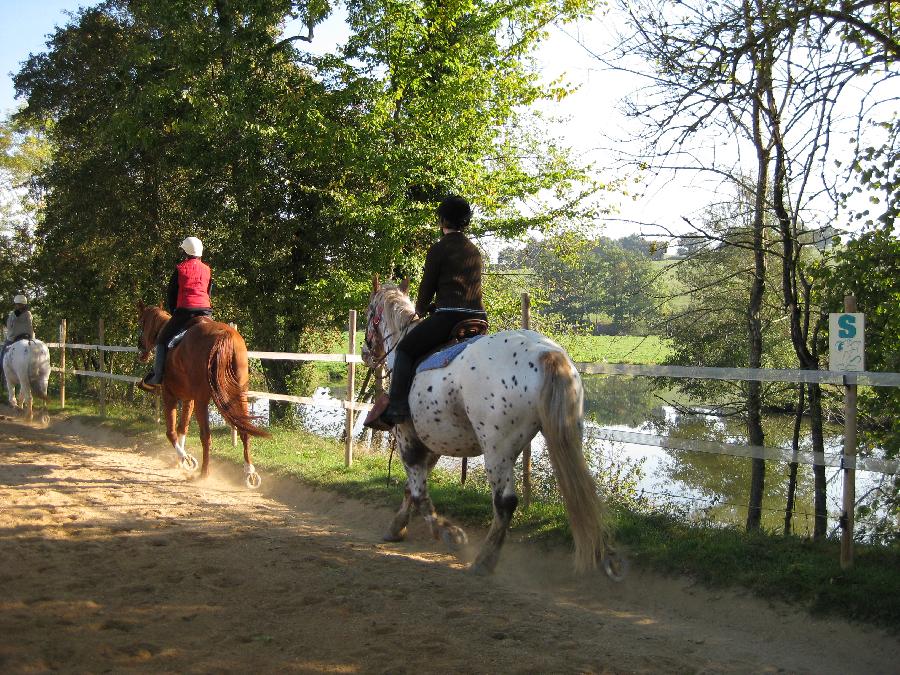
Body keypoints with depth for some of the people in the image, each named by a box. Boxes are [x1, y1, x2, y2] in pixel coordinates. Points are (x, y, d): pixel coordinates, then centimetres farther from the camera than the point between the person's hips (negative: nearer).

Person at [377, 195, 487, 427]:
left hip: (448, 317, -7)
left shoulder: (439, 248, -2)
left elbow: (427, 287, 2)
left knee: (405, 349, 5)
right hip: (478, 318, 7)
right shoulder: (474, 251, 19)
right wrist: (434, 307, 29)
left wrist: (421, 310, 21)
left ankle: (397, 406, -9)